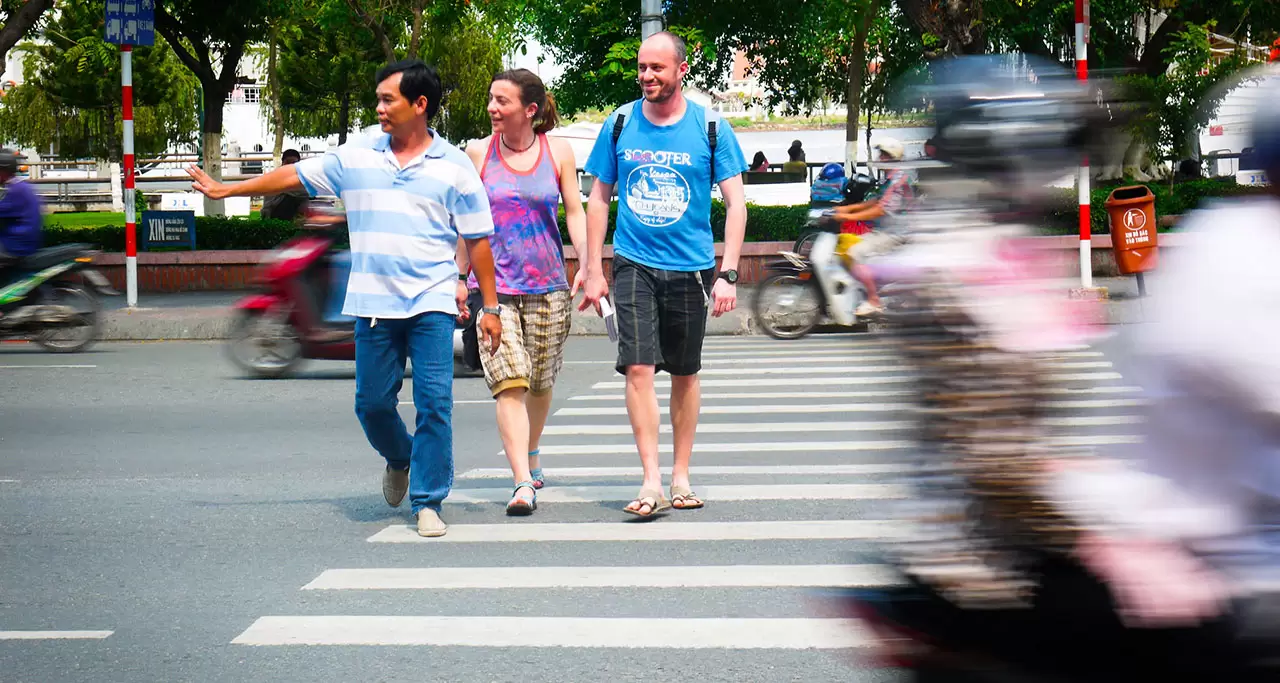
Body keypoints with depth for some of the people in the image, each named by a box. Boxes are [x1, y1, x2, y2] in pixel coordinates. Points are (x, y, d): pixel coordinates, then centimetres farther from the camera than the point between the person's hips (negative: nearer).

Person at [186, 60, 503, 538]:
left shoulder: (454, 166, 3)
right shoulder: (356, 157, 9)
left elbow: (477, 240, 4)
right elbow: (293, 176, 16)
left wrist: (490, 306, 1)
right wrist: (225, 189, 17)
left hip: (432, 305, -2)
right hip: (373, 304, 3)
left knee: (434, 402, -8)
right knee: (372, 403, 4)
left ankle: (428, 502, 2)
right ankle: (399, 458, 36)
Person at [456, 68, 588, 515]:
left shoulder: (558, 152, 3)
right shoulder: (479, 153, 3)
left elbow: (575, 212, 6)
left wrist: (588, 265, -6)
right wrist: (459, 278, 9)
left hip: (548, 284, 1)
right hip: (493, 285, -1)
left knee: (541, 383, 12)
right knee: (509, 384, -14)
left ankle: (531, 456, 38)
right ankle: (523, 483, -18)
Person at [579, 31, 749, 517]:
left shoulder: (710, 128, -2)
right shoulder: (619, 125, 2)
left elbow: (735, 204, -2)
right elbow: (598, 200, 8)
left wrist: (728, 274, -11)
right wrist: (593, 271, 3)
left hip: (691, 267, 0)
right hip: (633, 265, 0)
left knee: (685, 374, 10)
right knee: (638, 369, -11)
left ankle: (681, 477, 22)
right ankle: (651, 481, -10)